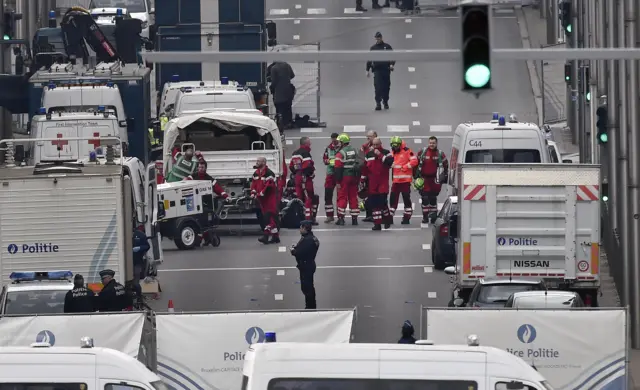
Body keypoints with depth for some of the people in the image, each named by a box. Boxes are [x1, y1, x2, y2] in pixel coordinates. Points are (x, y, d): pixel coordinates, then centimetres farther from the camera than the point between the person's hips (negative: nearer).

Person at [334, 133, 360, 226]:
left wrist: (338, 182, -13)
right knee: (353, 197, 10)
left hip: (344, 177, -6)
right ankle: (354, 218, 10)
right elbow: (358, 164, 13)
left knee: (342, 197, -1)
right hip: (354, 177, 6)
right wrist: (358, 178, 18)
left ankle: (341, 218, -4)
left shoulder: (341, 153, -12)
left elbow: (338, 168, -15)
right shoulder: (354, 151, 9)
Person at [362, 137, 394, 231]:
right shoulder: (369, 154, 12)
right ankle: (377, 224, 5)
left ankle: (387, 219, 13)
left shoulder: (386, 153, 0)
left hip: (383, 182, -4)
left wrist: (380, 155, -18)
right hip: (372, 183, 4)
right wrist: (363, 180, 14)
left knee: (382, 201, -11)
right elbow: (365, 167, 17)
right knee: (374, 203, 1)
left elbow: (390, 162, -18)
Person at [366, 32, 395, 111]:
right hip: (377, 70, 0)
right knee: (378, 87, -13)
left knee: (386, 87, 5)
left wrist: (392, 64, -12)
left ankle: (385, 102, 20)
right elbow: (369, 60, 13)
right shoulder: (373, 48, 10)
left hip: (386, 69, 0)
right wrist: (368, 70, 9)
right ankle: (378, 103, -14)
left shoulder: (387, 46, 7)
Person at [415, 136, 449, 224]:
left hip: (435, 179, 0)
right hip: (424, 178, 0)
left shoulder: (440, 154, 2)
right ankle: (425, 216, 0)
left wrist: (445, 177, 8)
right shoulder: (422, 152, 1)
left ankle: (433, 215, 17)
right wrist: (416, 176, 2)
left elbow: (446, 166, 11)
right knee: (425, 198, -4)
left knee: (433, 197, 6)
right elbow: (416, 164, 6)